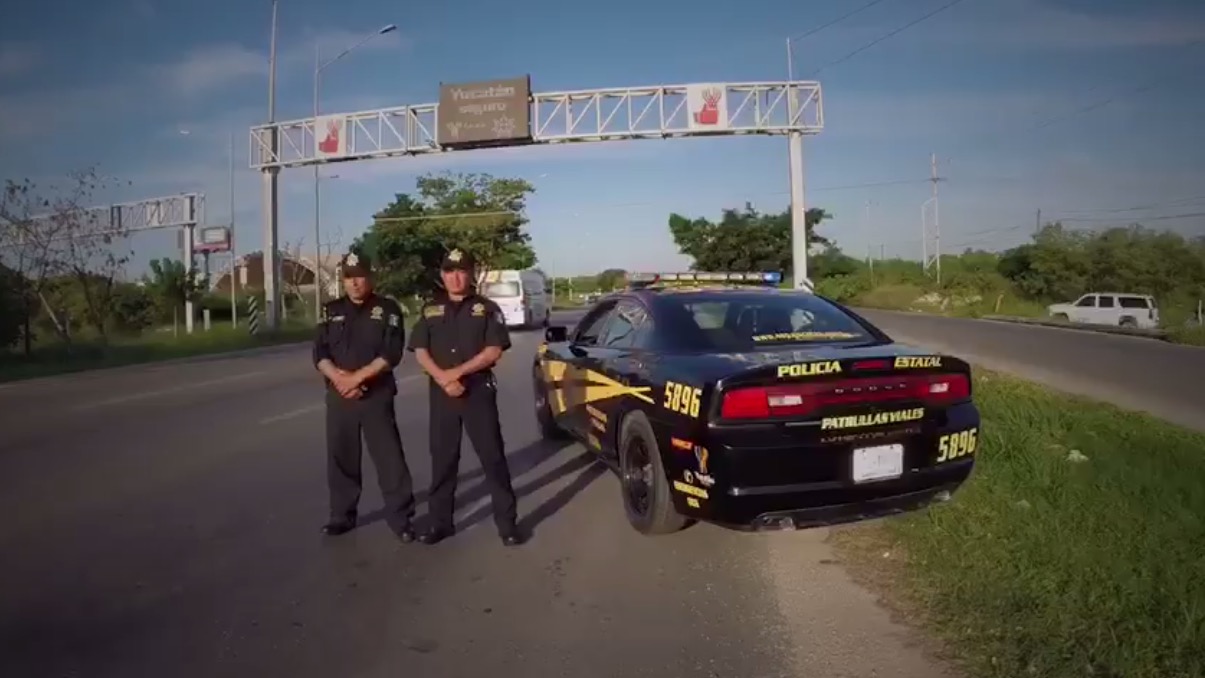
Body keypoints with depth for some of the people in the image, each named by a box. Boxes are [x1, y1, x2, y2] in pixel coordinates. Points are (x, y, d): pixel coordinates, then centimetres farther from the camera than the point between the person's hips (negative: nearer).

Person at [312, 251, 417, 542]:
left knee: (389, 457, -4)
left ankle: (401, 518, 4)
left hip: (377, 396, -3)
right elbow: (319, 354, 4)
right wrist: (338, 377, -14)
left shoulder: (387, 309, 0)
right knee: (341, 458, 10)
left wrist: (357, 377, -17)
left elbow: (391, 354, -10)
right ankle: (342, 516, 24)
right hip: (338, 396, 4)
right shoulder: (331, 311, 11)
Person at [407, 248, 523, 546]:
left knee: (492, 456, -2)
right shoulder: (430, 311, 11)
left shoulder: (487, 309, 3)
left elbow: (494, 351, -7)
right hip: (441, 393, 3)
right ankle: (440, 521, 18)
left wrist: (457, 372, -15)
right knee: (442, 458, 8)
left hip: (479, 390, -3)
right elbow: (420, 352, 4)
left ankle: (507, 522, 4)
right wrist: (443, 379, -12)